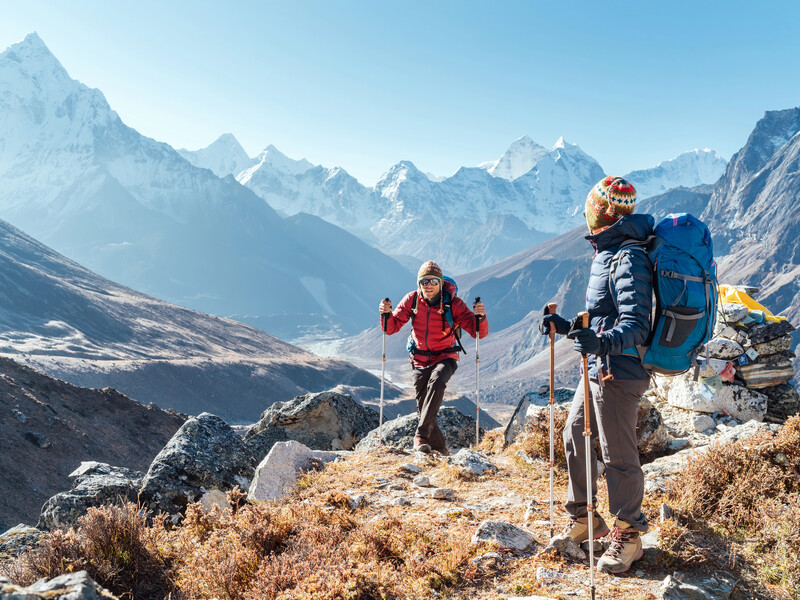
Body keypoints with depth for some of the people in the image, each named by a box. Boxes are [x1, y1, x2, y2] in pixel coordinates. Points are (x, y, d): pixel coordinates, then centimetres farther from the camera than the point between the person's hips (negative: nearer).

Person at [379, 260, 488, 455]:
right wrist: (386, 314, -22)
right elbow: (392, 327, -1)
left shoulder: (453, 303, -12)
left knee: (436, 381, -34)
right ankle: (441, 449, 20)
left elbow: (479, 332, -13)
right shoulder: (412, 300, -6)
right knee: (423, 408, 0)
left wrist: (480, 317, -34)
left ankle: (421, 435, -32)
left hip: (445, 358, -3)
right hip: (420, 360, 3)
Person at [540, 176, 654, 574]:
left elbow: (636, 324, -27)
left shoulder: (628, 260, -18)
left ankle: (628, 537, 18)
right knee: (575, 438, 17)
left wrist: (604, 343, -44)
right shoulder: (605, 255, 14)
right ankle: (583, 519, 33)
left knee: (618, 455, 1)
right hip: (598, 370, 10)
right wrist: (567, 326, 21)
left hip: (618, 373, -10)